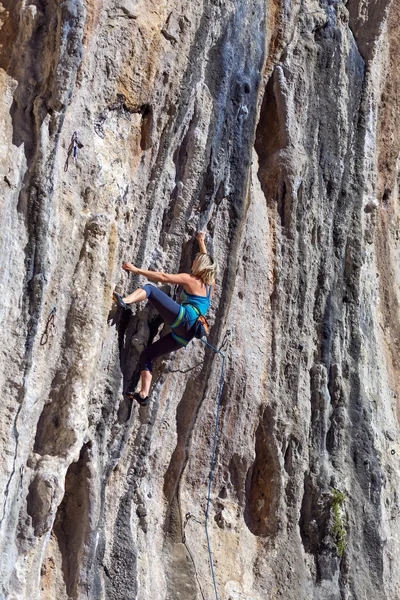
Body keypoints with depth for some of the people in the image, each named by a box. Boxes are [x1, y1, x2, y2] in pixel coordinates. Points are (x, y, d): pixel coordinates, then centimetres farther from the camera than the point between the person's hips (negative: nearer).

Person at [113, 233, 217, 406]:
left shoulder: (189, 279, 5)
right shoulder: (210, 283, 24)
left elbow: (162, 277, -2)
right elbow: (206, 262, 44)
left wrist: (137, 270, 0)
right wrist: (201, 242, 56)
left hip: (183, 318, -8)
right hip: (185, 334, 8)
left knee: (149, 289, -7)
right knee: (147, 355, 13)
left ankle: (124, 301, -36)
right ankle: (144, 394, 2)